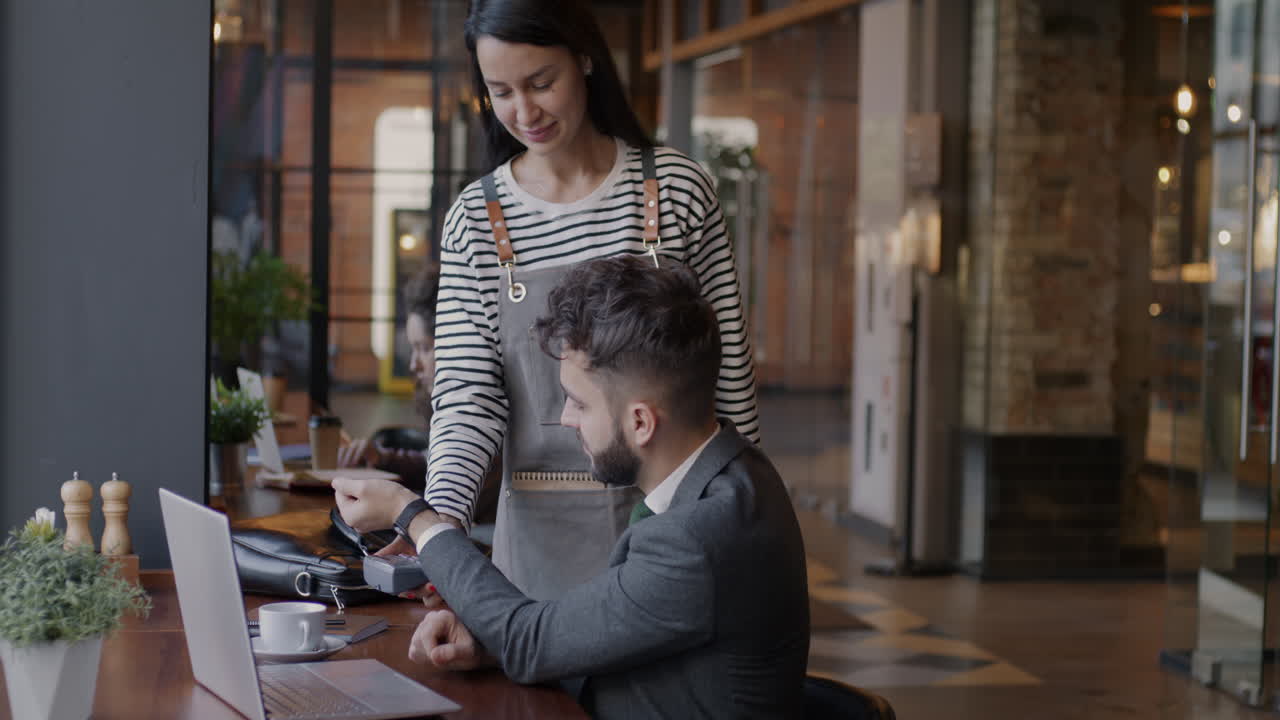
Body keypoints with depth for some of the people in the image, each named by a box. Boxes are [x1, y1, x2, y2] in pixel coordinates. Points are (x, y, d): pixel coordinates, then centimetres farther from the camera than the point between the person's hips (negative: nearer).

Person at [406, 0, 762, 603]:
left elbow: (730, 367, 2)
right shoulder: (475, 219, 0)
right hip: (543, 532, 1)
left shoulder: (676, 189, -2)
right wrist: (442, 516, -21)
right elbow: (467, 395, -5)